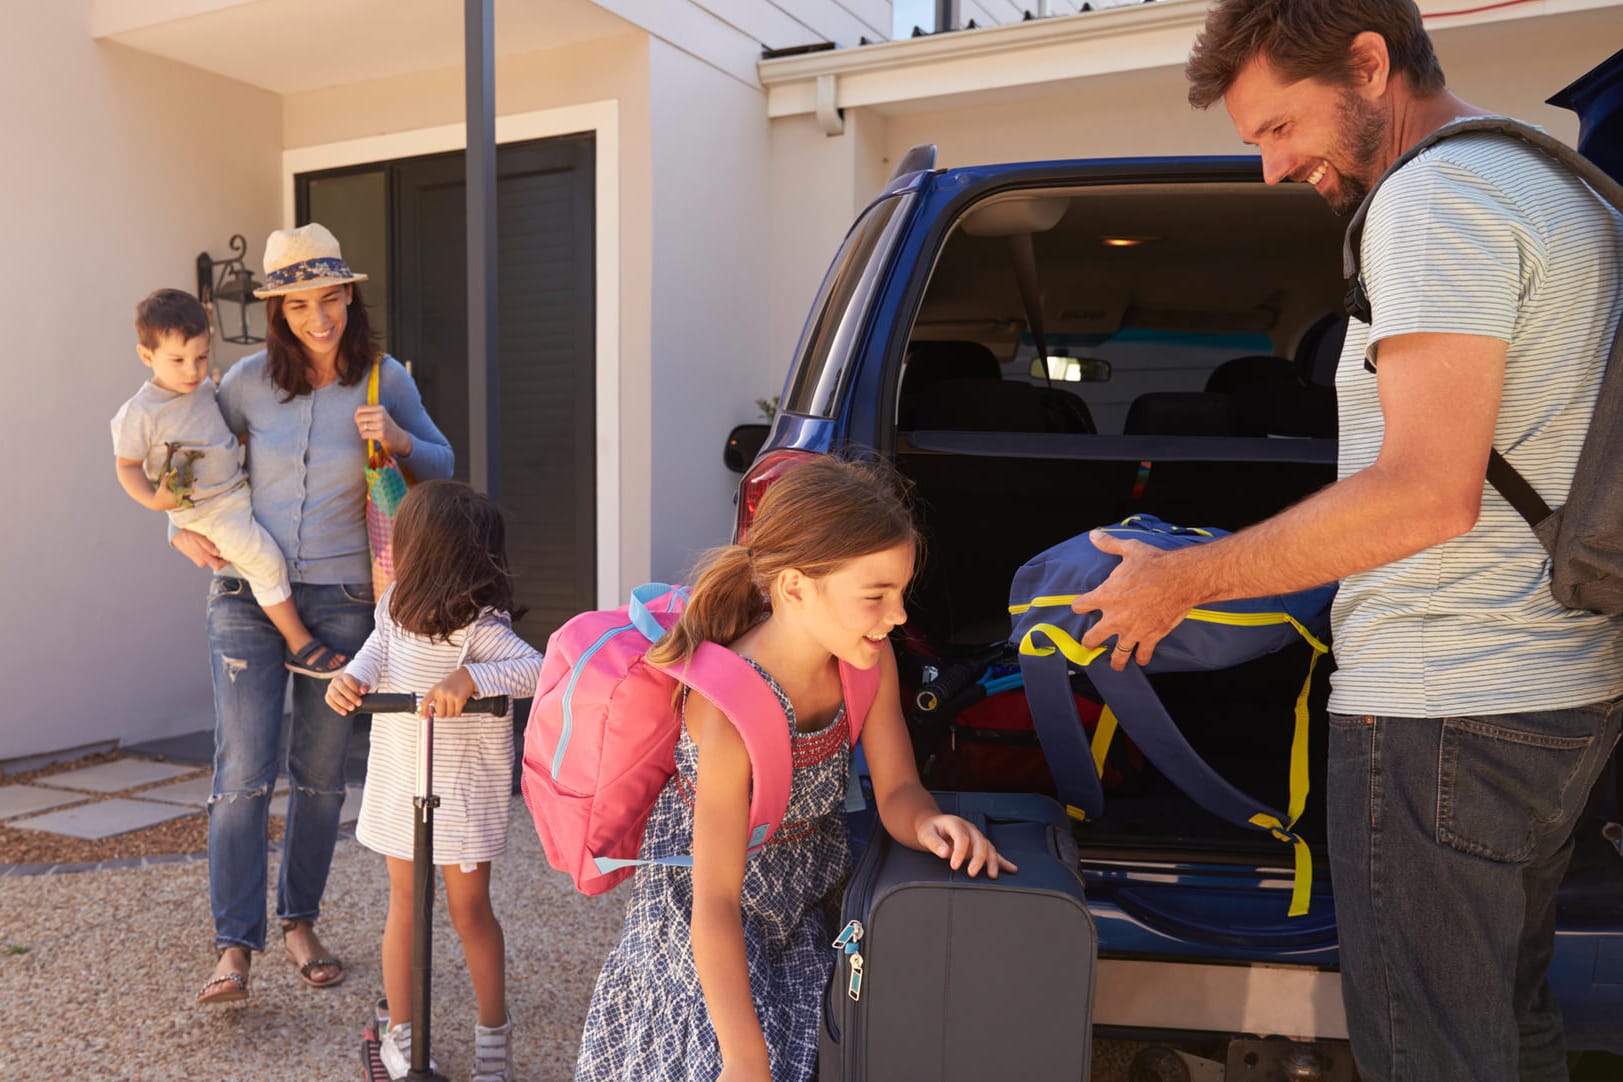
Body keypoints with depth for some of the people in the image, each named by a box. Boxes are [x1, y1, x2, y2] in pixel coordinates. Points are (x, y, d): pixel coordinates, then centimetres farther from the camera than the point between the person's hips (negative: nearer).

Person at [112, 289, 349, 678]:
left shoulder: (205, 387, 7)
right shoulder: (140, 412, -13)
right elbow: (127, 465, -6)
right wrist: (152, 499, -19)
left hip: (241, 489, 8)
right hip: (207, 511, -8)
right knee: (265, 559, -20)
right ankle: (298, 644, -11)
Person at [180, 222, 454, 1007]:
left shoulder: (386, 381, -1)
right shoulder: (250, 380, -1)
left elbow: (441, 467, 7)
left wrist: (399, 441, -13)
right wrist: (182, 529, 0)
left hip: (342, 596, 1)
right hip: (247, 591, 0)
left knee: (321, 772, 9)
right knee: (245, 771, -6)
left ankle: (300, 923, 25)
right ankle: (234, 947, 4)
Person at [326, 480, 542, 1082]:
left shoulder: (479, 628, -23)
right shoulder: (396, 605, 0)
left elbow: (536, 669, -34)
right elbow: (379, 648, -5)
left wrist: (470, 677, -45)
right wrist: (354, 677, -25)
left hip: (465, 789, -5)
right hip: (398, 780, 6)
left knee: (470, 909, 7)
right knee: (405, 905, 14)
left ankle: (493, 1032, 27)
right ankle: (401, 1033, 29)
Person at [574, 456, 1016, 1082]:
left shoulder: (870, 660, -17)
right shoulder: (729, 709, -36)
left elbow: (897, 790, -9)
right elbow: (715, 903, -33)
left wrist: (927, 825, -34)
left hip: (807, 896, 6)